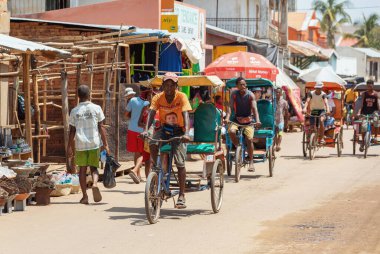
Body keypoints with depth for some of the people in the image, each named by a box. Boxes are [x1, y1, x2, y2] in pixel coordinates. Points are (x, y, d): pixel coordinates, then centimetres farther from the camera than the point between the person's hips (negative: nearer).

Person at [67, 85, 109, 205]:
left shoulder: (74, 111, 1)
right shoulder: (96, 108, -1)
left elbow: (72, 131, 2)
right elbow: (101, 127, -2)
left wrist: (69, 147, 9)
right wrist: (105, 144, 2)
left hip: (80, 144, 0)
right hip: (94, 143, 0)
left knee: (82, 169, 7)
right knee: (93, 167, 11)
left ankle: (85, 196, 5)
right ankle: (95, 184, -19)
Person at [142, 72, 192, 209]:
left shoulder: (181, 97, -15)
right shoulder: (158, 98, -8)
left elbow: (185, 115, -26)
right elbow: (151, 113, -20)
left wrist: (186, 133, -42)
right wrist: (146, 130, -37)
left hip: (178, 130, -2)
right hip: (163, 128, 2)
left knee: (180, 162, -12)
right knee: (152, 143, -31)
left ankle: (182, 195, -7)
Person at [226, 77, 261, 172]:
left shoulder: (250, 95, -10)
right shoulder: (234, 94, -5)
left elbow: (254, 108, -19)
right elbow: (230, 107, -12)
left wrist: (257, 120, -34)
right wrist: (227, 118, -29)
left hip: (248, 120, -1)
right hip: (236, 119, 1)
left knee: (249, 139, -14)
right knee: (231, 131, -29)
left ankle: (251, 162, -2)